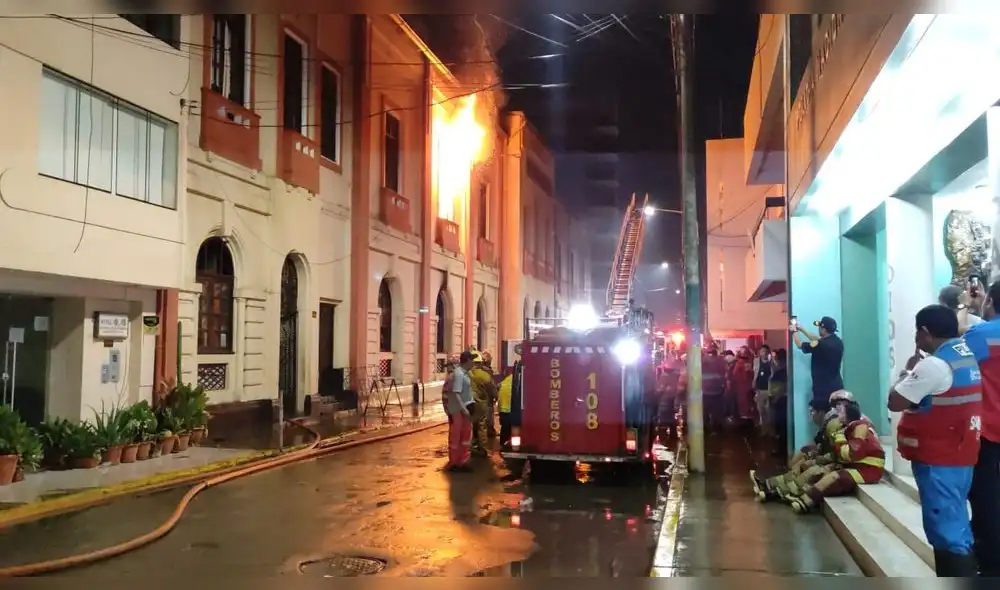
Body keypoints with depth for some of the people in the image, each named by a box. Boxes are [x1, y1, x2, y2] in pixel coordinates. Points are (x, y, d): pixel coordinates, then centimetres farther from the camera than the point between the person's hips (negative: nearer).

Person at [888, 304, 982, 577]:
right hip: (960, 455, 10)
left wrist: (908, 371, -6)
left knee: (946, 532, -5)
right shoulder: (966, 356, 9)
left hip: (938, 460, -10)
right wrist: (918, 371, 7)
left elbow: (895, 402, -18)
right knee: (955, 525, 18)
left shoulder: (934, 364, -21)